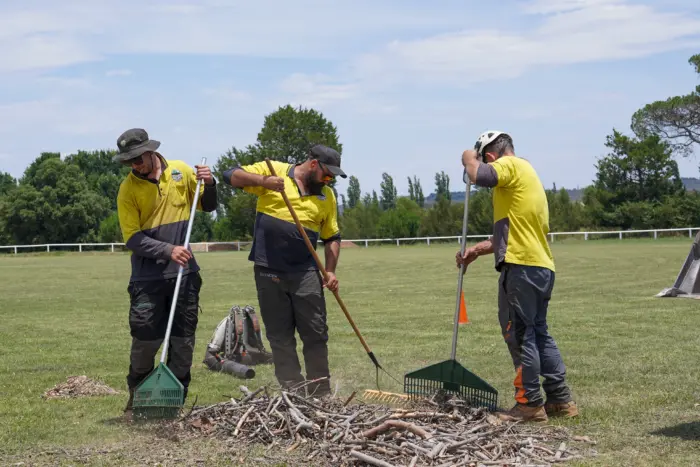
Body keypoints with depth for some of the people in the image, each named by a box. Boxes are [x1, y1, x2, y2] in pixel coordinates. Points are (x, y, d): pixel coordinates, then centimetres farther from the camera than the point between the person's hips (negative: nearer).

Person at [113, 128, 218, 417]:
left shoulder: (181, 172, 3)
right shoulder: (128, 189, -5)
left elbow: (207, 207, 16)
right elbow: (132, 238, -9)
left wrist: (209, 185, -5)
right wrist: (168, 250, -22)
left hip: (184, 271, 3)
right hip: (147, 276, -2)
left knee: (183, 338, 6)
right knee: (145, 338, -3)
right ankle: (138, 396, 16)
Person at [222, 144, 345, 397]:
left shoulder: (327, 195, 11)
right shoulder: (274, 171, 0)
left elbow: (332, 237, 16)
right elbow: (231, 175, -4)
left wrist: (330, 271, 2)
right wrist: (263, 181, -20)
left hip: (306, 272, 3)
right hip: (269, 271, -2)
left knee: (316, 333, 3)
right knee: (280, 337, 3)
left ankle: (321, 394, 13)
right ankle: (294, 392, 11)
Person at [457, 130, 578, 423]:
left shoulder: (511, 165, -5)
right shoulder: (526, 172, 26)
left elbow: (479, 176, -25)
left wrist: (469, 158, -4)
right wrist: (478, 250, 24)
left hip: (521, 267, -10)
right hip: (541, 266, 10)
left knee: (519, 334, -4)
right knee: (538, 333, 14)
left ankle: (530, 404, 1)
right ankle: (561, 400, 17)